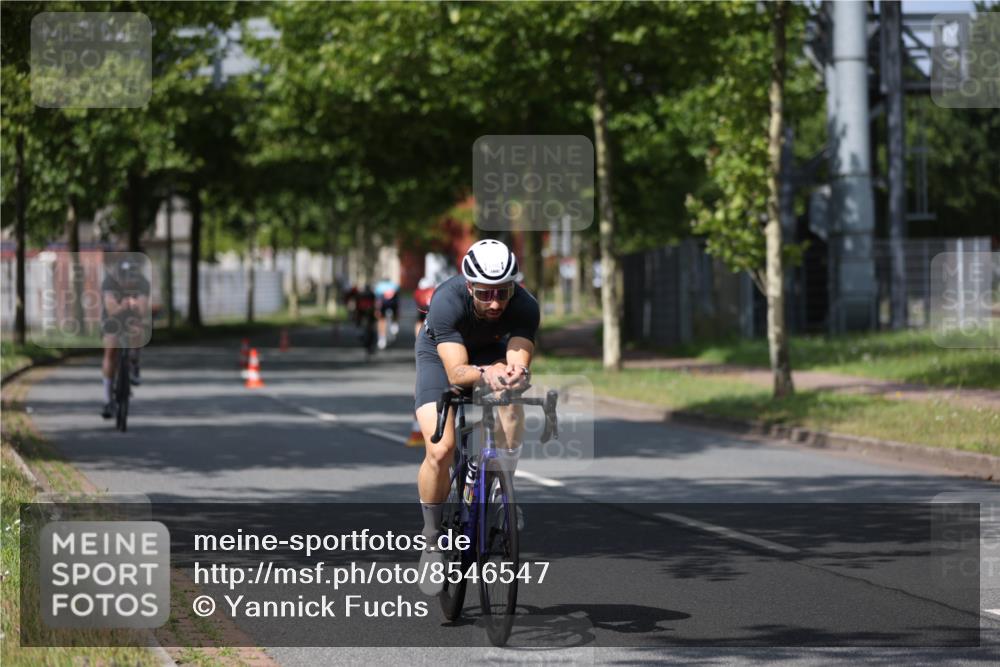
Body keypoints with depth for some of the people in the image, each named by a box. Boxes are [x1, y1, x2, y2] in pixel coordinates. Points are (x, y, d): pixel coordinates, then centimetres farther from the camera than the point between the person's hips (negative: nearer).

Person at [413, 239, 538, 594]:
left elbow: (518, 359, -40)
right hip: (440, 355, -2)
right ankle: (433, 542, -1)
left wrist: (515, 372, -63)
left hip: (491, 352, 2)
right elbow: (456, 372, -44)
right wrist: (484, 374, -65)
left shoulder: (525, 306, -31)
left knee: (511, 406, -32)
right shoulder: (447, 301, -38)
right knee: (440, 450, -21)